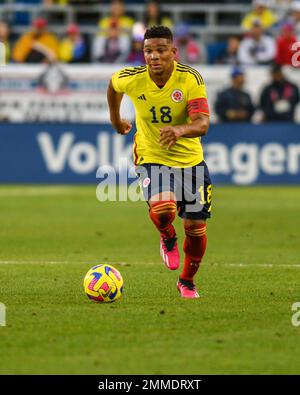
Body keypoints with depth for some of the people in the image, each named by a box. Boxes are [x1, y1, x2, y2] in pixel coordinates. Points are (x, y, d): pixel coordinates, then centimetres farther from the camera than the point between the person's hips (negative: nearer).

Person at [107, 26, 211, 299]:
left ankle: (187, 282, 33)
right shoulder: (131, 79, -15)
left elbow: (202, 124, -28)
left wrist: (180, 130, -49)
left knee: (196, 227, 4)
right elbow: (113, 84, 11)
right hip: (152, 157, -1)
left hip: (190, 159, 1)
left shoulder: (191, 78, -19)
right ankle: (168, 240, 9)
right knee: (163, 209, -29)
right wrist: (115, 119, 24)